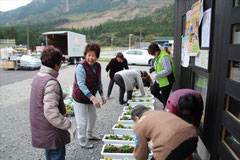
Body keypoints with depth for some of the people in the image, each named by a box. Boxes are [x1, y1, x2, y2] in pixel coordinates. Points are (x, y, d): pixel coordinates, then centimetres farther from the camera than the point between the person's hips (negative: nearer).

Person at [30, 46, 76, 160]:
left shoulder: (38, 76, 3)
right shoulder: (51, 82, -27)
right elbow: (51, 112, -32)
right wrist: (69, 126, -26)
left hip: (40, 128, 9)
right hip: (52, 131, -9)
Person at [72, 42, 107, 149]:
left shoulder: (98, 66, -1)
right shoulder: (81, 67, -25)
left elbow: (99, 82, 10)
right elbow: (81, 85, -31)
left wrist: (102, 95, 5)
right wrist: (92, 98, -39)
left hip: (90, 97, 8)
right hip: (80, 98, -7)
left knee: (92, 117, 21)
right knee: (82, 121, 1)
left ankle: (89, 135, 43)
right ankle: (83, 142, 22)